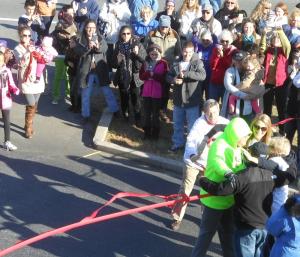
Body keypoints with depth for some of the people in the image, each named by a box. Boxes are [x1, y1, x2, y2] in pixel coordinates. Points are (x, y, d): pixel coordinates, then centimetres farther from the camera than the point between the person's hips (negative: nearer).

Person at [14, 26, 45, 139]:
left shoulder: (34, 47, 9)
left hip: (37, 79, 5)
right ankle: (28, 128, 7)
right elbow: (21, 63, -22)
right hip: (26, 81, -5)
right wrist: (28, 52, -35)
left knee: (34, 105, 11)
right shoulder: (17, 49, -5)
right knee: (31, 105, -9)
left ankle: (29, 125, 29)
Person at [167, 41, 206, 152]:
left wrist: (186, 74, -27)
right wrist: (173, 80, -15)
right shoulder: (176, 63, 5)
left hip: (192, 101, -4)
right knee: (177, 124, 18)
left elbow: (202, 75, -22)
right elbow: (168, 76, 9)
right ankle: (177, 143, 33)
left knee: (192, 126, 4)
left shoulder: (198, 63, -7)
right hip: (178, 100, 4)